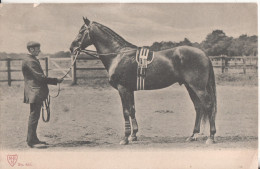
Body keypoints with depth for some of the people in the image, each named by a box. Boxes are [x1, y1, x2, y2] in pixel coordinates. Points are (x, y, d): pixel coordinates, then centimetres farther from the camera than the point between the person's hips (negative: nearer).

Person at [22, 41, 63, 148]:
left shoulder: (33, 60, 18)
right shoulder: (30, 61, -15)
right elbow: (40, 77, -20)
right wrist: (56, 81, -15)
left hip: (37, 93, 11)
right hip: (34, 92, -11)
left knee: (34, 116, 14)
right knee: (34, 116, -8)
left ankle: (32, 139, 20)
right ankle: (31, 141, -5)